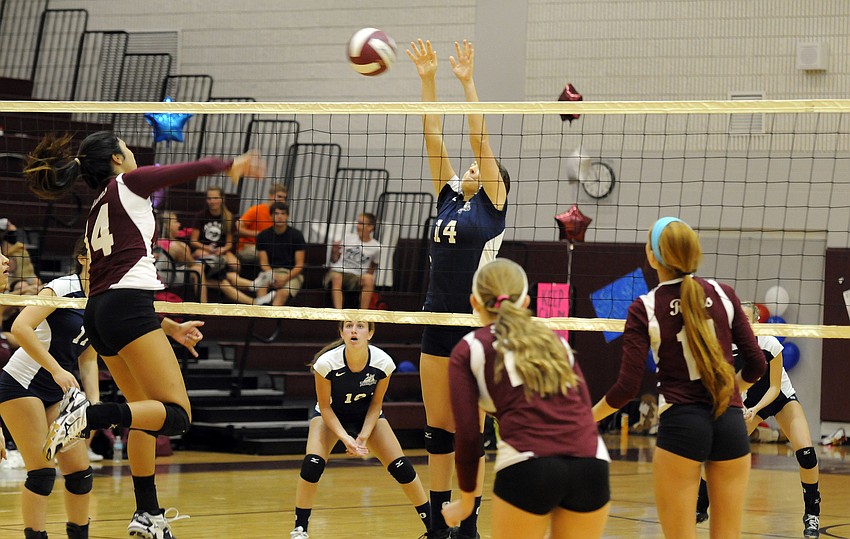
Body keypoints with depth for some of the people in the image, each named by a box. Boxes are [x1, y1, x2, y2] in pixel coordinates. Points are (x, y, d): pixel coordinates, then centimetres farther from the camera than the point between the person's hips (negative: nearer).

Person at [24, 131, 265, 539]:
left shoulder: (97, 214, 25)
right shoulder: (127, 184, 4)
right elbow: (195, 169, 10)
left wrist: (169, 328, 31)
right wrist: (233, 165, 30)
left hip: (98, 314, 9)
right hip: (128, 309, -9)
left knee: (147, 414, 21)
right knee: (175, 415, -15)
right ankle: (89, 414, -34)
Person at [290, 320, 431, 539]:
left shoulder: (383, 363, -27)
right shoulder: (326, 362, -32)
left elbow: (376, 403, -11)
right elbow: (324, 406, -19)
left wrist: (363, 436, -22)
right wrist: (345, 437, -30)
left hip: (367, 415, 1)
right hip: (331, 414, -1)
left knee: (401, 467, -9)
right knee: (312, 464, -25)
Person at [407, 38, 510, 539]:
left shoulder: (493, 205, 0)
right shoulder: (449, 199, 14)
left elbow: (481, 139, -7)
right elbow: (435, 139, 10)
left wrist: (468, 83, -8)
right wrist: (428, 80, 5)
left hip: (475, 324, -6)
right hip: (437, 322, 6)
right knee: (437, 428, 7)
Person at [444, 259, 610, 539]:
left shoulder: (468, 350, 13)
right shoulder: (554, 340, 25)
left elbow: (468, 435, 8)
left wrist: (466, 499, 20)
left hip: (527, 466, -3)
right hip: (591, 463, 4)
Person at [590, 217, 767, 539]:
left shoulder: (644, 310, -6)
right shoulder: (723, 295, 2)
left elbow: (627, 388, -8)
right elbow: (755, 364, 6)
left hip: (680, 423, -3)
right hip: (731, 422, 3)